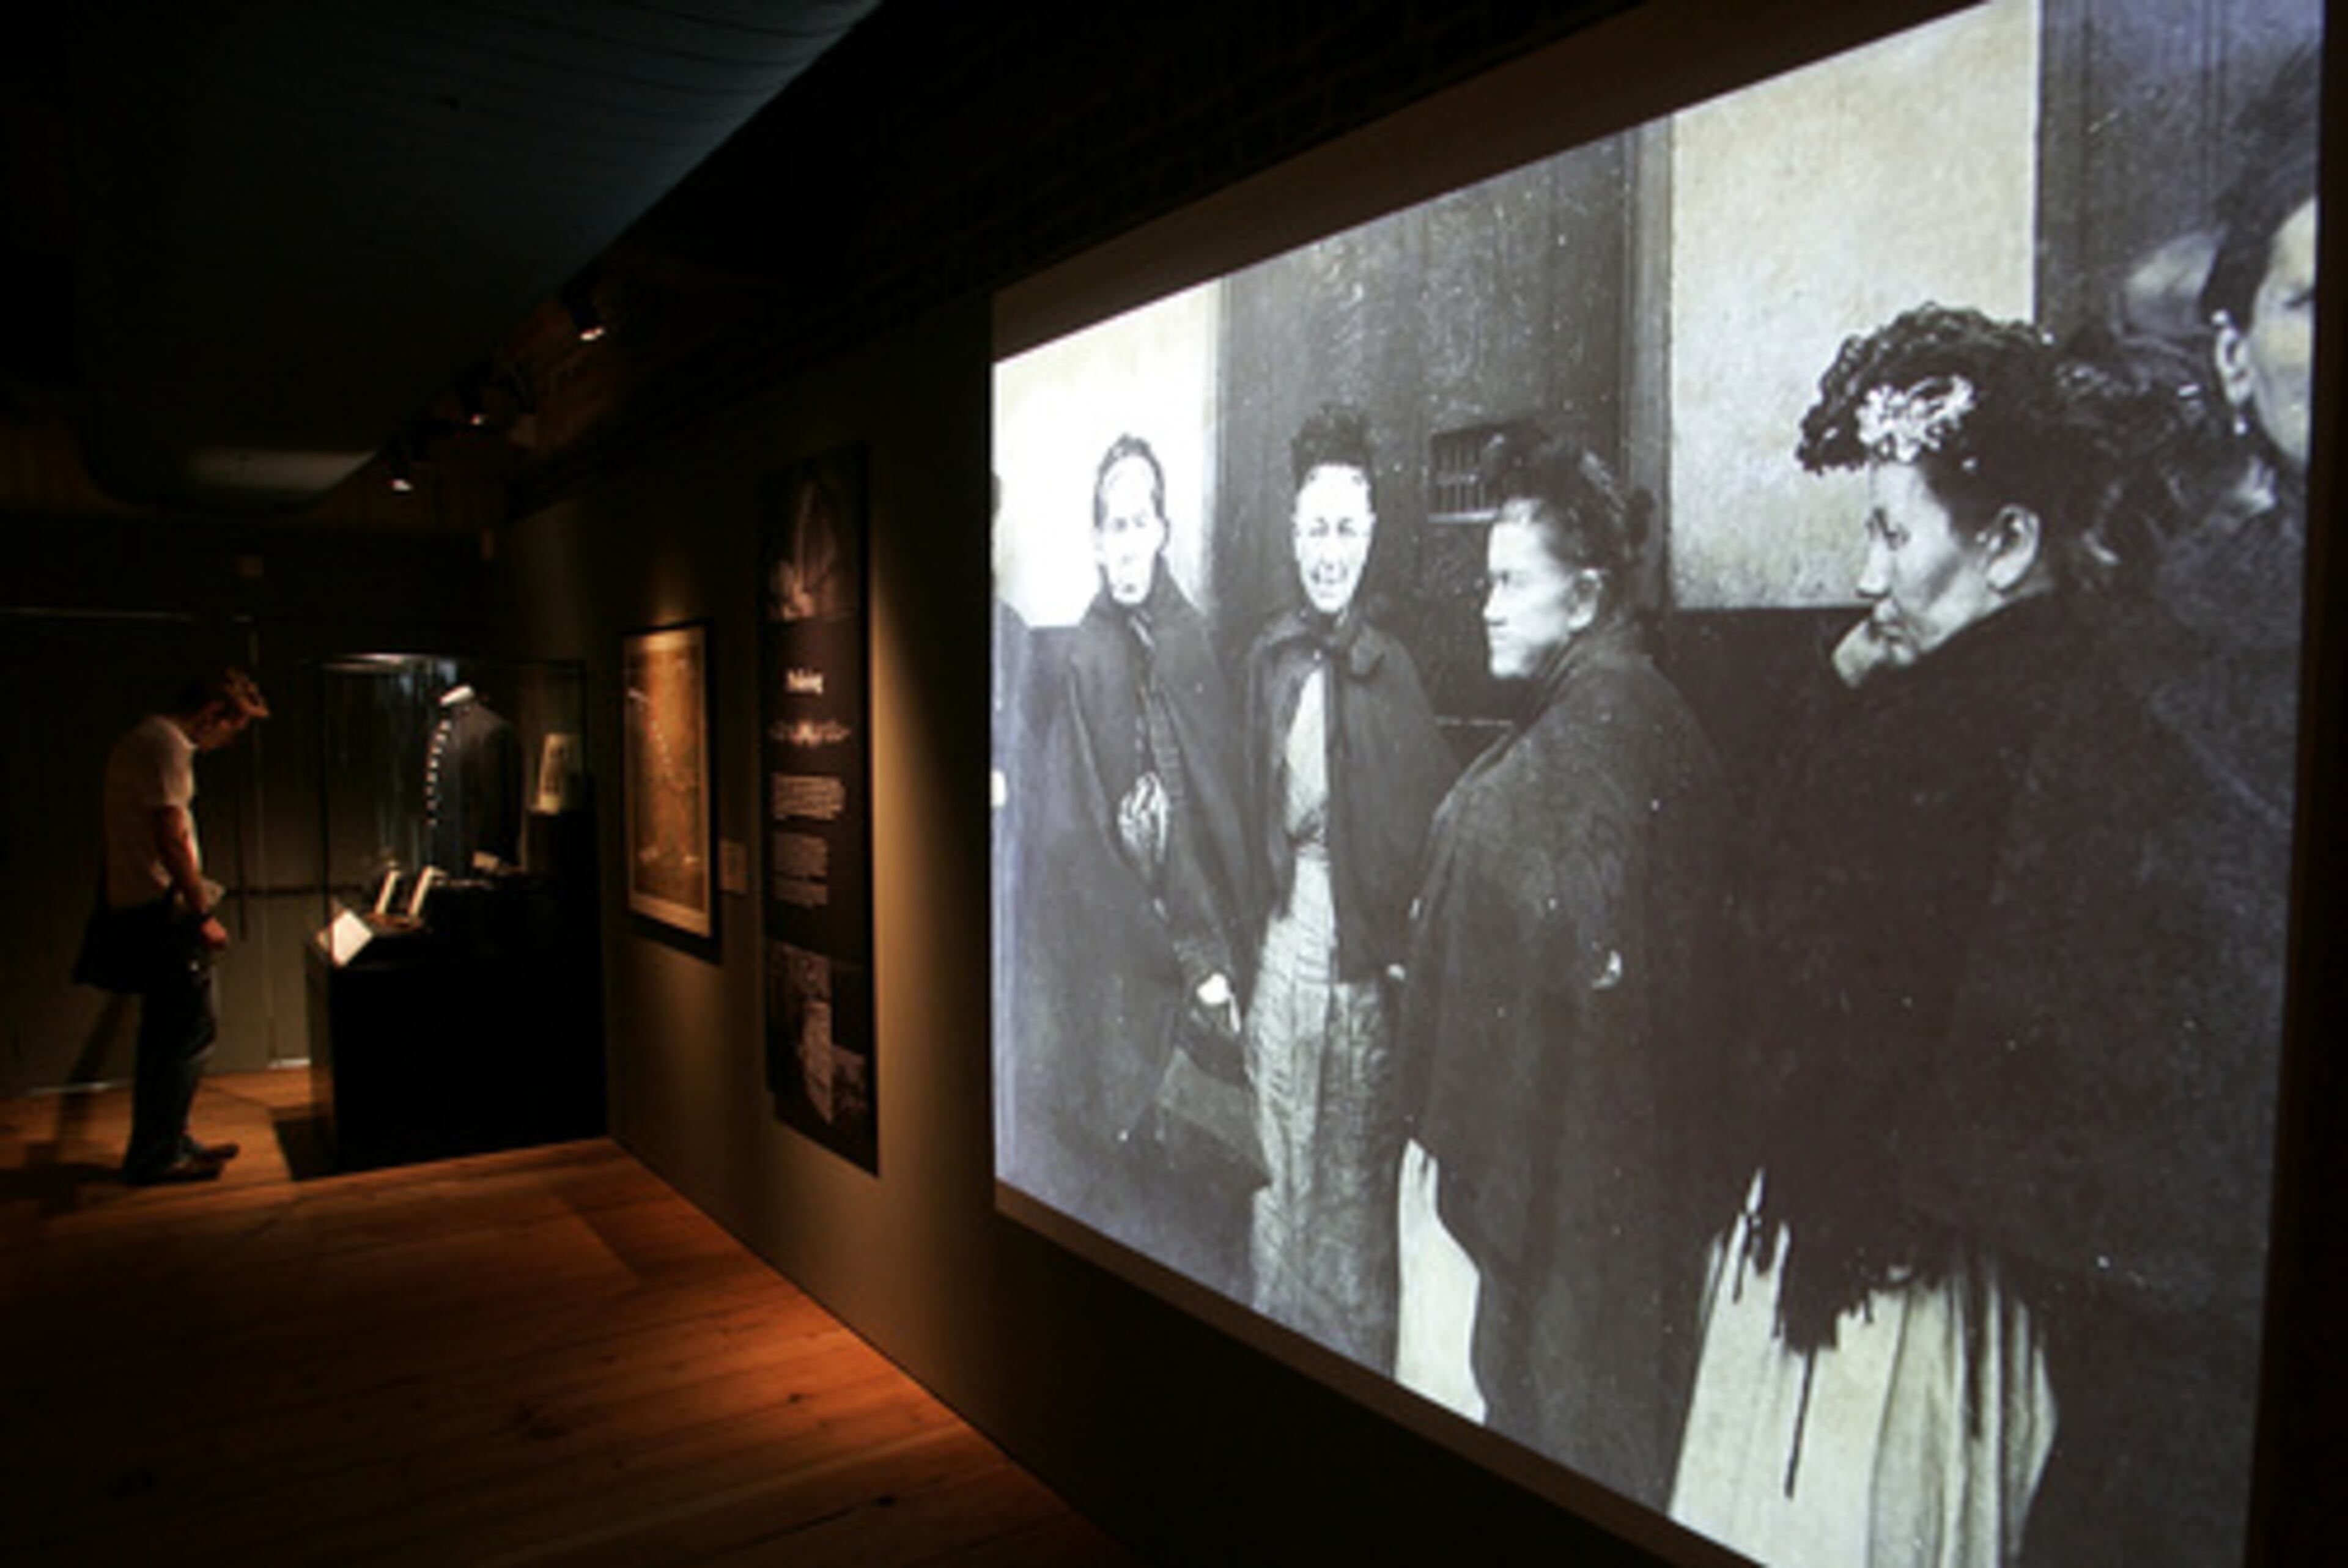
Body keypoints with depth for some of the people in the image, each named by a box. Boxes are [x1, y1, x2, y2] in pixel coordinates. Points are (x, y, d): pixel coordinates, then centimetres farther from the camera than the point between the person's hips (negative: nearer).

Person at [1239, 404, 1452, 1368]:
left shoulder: (1394, 669, -4)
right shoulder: (1266, 661, 5)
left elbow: (1433, 827, -4)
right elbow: (1247, 816, 6)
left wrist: (1411, 949, -12)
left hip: (1369, 954, -2)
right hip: (1285, 941, 2)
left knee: (1362, 1178, 9)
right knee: (1280, 1171, 12)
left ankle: (1362, 1372, 27)